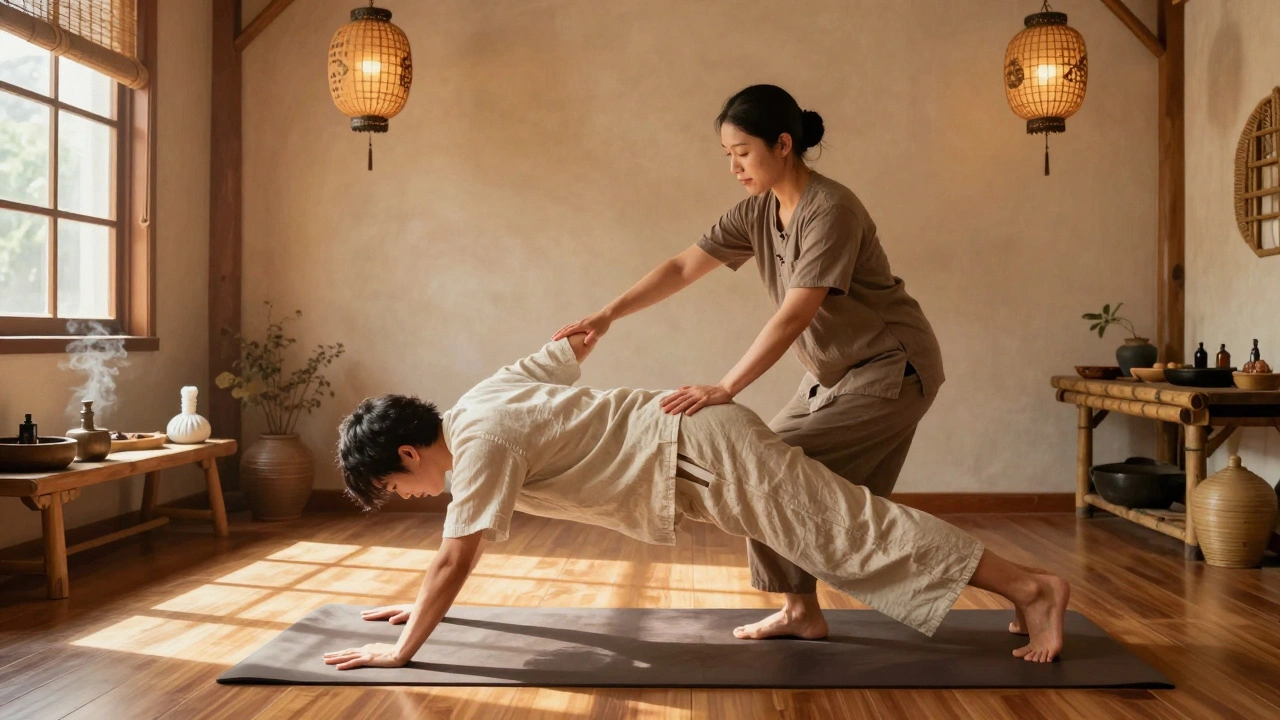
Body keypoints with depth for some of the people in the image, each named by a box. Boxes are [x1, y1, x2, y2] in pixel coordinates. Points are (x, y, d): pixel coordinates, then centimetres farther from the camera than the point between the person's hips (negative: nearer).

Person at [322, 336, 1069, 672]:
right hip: (698, 440, 9)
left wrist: (403, 648, -8)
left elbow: (457, 558, -20)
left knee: (848, 536, -8)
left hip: (702, 450, -9)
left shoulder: (481, 444, -16)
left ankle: (1032, 587, -6)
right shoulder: (478, 402, 11)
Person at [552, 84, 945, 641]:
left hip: (891, 369, -8)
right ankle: (799, 610, 15)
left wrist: (725, 389, -33)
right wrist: (608, 315, -7)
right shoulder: (757, 214, 2)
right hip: (833, 374, 8)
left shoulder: (830, 210, -23)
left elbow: (795, 315, -30)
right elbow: (682, 267, 3)